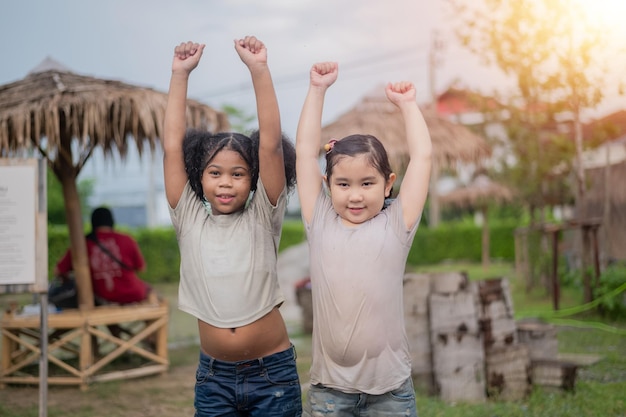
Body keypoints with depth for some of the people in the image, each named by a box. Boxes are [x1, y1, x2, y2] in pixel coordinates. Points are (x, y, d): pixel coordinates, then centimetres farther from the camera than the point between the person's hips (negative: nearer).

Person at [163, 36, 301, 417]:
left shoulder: (262, 219, -2)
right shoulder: (190, 221, 2)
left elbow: (270, 143, -11)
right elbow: (173, 146, -3)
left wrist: (259, 69, -17)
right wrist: (180, 74, -6)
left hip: (273, 372, -2)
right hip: (213, 375, 2)